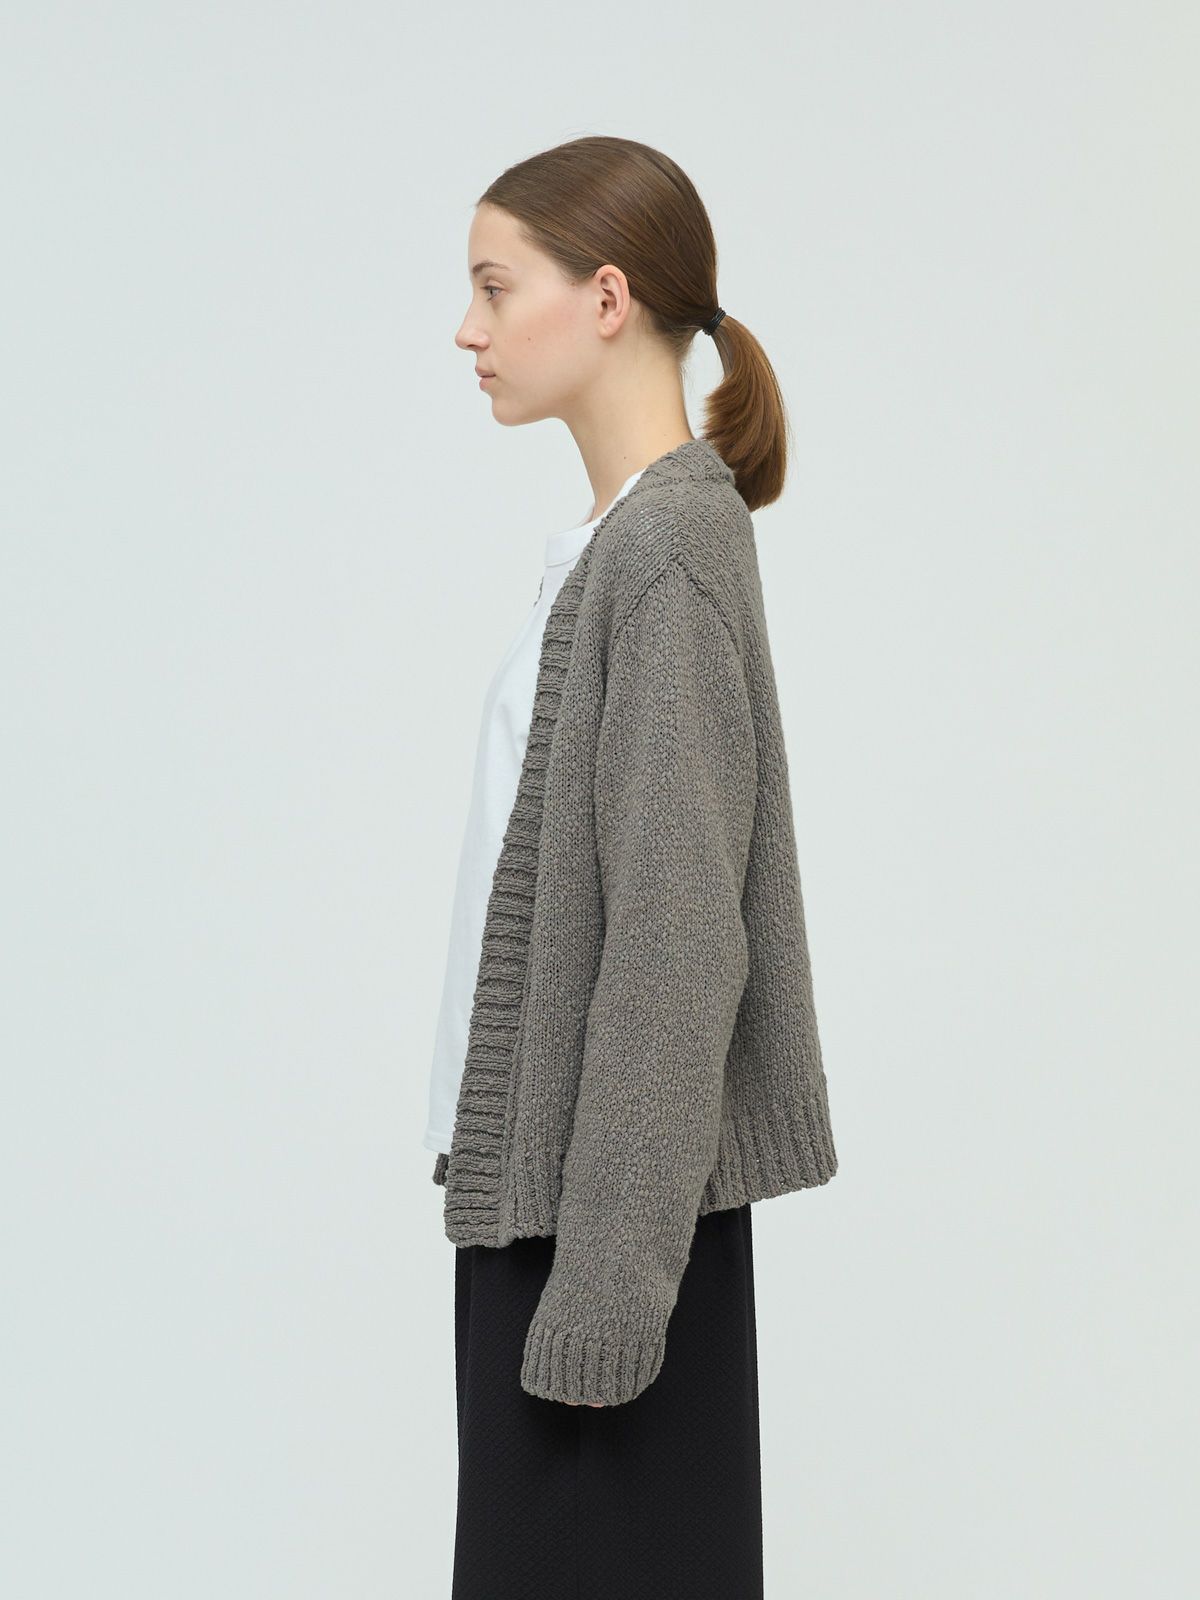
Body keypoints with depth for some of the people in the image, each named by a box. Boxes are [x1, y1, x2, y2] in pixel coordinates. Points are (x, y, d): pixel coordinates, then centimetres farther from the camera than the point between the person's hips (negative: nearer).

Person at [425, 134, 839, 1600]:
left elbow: (675, 935, -20)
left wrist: (606, 1262, -19)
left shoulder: (670, 553, -16)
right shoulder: (615, 538, 11)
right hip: (541, 1173, 9)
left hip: (613, 1190, -9)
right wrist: (526, 1197, 18)